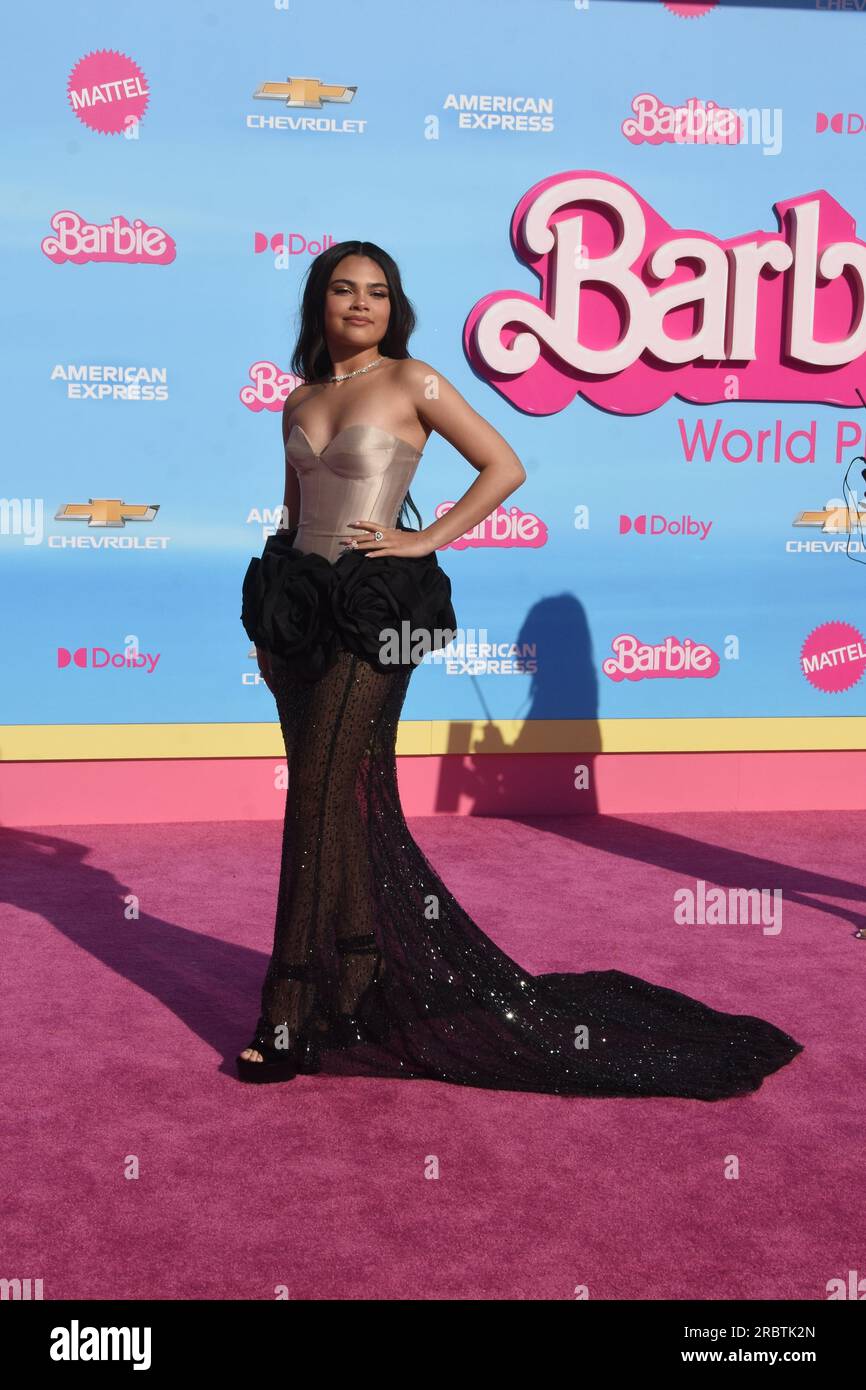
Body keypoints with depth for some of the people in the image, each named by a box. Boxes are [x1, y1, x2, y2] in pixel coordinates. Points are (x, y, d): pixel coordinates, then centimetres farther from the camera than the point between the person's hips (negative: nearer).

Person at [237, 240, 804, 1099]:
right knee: (342, 799, 9)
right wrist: (264, 625, 15)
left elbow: (504, 468, -2)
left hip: (371, 609, -6)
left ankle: (290, 1018, -3)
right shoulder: (300, 399, 15)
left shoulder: (411, 380, -1)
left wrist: (422, 543, -9)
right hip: (297, 605, 6)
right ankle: (360, 985, 22)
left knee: (318, 798, -9)